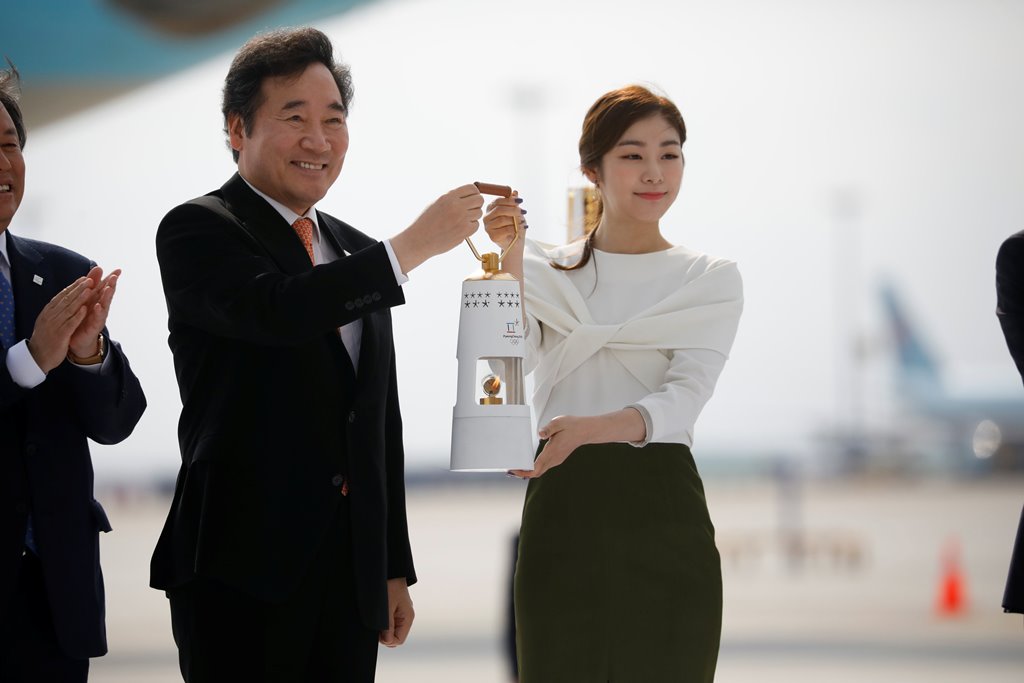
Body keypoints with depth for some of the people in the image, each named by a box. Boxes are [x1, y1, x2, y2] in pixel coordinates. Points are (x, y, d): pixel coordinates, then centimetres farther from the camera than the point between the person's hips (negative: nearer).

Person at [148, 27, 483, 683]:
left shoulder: (355, 253, 18)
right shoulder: (197, 230, -3)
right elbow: (274, 308, -25)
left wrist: (395, 567, 19)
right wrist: (411, 247, -22)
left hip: (352, 572, 6)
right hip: (241, 572, -6)